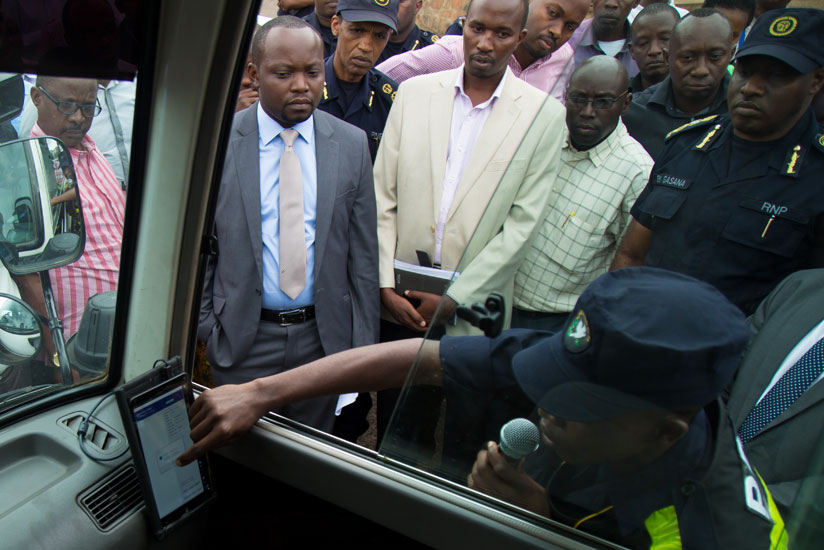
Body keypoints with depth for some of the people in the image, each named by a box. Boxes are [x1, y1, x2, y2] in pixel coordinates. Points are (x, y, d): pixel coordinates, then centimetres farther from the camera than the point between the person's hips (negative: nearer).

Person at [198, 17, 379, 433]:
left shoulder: (352, 144, -1)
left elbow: (363, 254, 1)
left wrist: (364, 348, 2)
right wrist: (205, 327, 1)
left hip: (323, 338, 1)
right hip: (241, 339, -1)